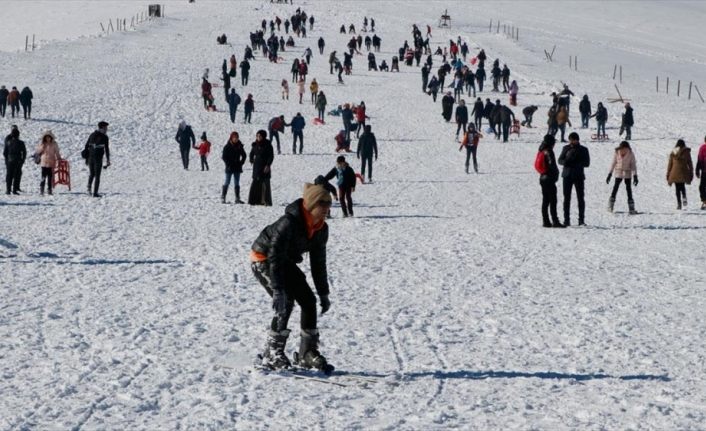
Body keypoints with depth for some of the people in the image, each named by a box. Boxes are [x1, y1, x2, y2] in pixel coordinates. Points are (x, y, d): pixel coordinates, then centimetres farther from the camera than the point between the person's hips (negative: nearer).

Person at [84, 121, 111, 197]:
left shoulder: (92, 135, 10)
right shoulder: (105, 137, -6)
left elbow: (86, 146, 12)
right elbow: (107, 149, -8)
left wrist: (86, 157, 17)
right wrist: (108, 160, -4)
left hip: (90, 157, 4)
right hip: (98, 158, -4)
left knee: (91, 174, 21)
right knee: (97, 176, 3)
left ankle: (89, 186, -5)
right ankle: (95, 193, -1)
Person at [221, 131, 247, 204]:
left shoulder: (239, 146, 5)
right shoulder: (227, 146, -7)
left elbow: (244, 155, 15)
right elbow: (223, 156, -7)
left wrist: (241, 163, 4)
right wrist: (228, 164, -12)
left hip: (237, 168, 4)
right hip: (229, 168, -4)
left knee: (237, 183, 6)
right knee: (227, 182, -1)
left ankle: (237, 198, 8)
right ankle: (222, 197, 4)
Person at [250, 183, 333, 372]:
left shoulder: (321, 229, -8)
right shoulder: (289, 223, -32)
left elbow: (318, 262, 3)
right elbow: (274, 257, -33)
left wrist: (323, 293, 4)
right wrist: (277, 291, -38)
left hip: (286, 262, 8)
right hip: (263, 259, -8)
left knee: (308, 300, -1)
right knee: (285, 302, -21)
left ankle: (308, 353, 9)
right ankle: (272, 354, -14)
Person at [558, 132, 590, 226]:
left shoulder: (583, 150, 1)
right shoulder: (566, 148, 7)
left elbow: (587, 163, -3)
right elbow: (560, 160, 9)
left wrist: (577, 164, -20)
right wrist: (565, 162, -14)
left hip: (579, 176, -2)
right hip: (567, 175, 2)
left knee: (580, 198, -2)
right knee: (567, 198, 2)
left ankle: (581, 220, 3)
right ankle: (566, 219, 6)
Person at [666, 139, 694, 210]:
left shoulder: (672, 153, 3)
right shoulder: (686, 152, 0)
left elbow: (670, 164, 6)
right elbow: (690, 163, 1)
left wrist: (668, 175, 11)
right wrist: (691, 173, 8)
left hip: (675, 172, 0)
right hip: (684, 172, 0)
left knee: (677, 188, 6)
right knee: (682, 186, 19)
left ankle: (679, 203, -2)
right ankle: (684, 198, -8)